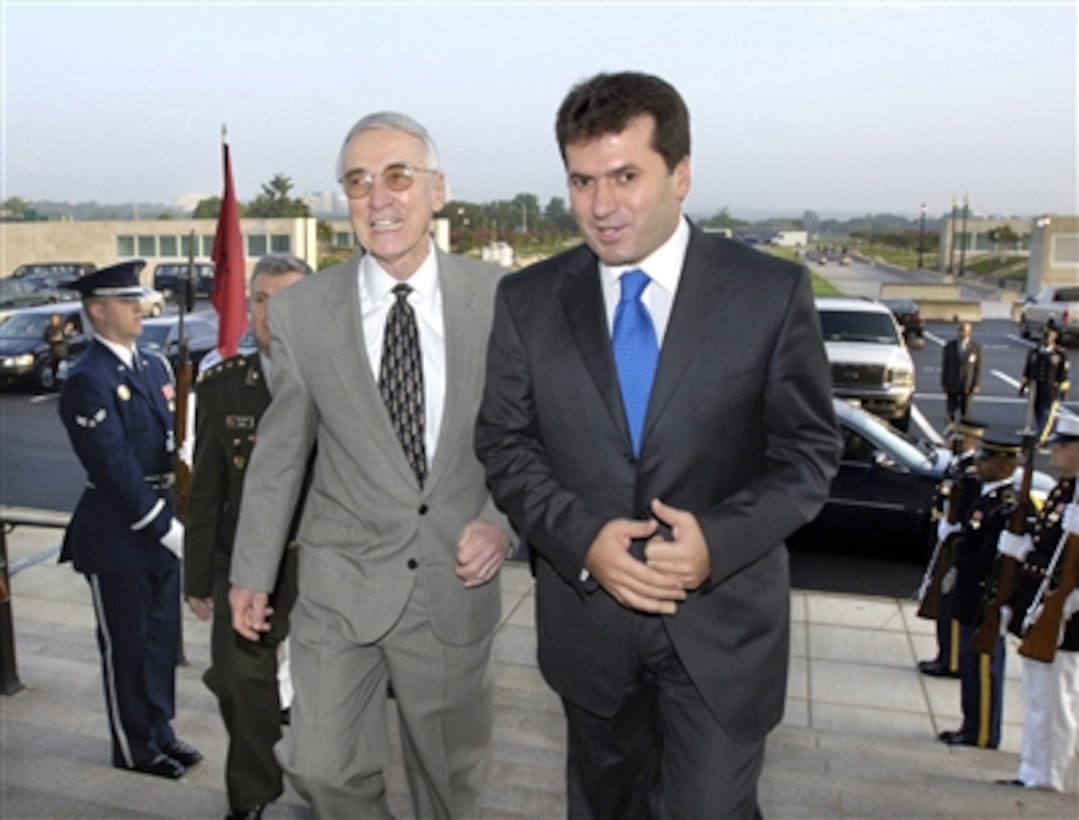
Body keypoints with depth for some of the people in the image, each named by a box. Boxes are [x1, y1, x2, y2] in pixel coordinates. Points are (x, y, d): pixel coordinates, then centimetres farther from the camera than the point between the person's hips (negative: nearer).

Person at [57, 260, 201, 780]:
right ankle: (134, 749, 26)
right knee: (126, 645, 9)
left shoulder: (154, 366, 10)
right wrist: (165, 528, -20)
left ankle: (161, 731, 34)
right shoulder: (87, 382, -15)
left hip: (161, 526, 7)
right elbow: (115, 469, -20)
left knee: (162, 636, 17)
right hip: (117, 535, -7)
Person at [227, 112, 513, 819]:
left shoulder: (498, 299, -7)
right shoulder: (301, 311, -4)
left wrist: (502, 519, -13)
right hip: (342, 581, 0)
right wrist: (251, 572, 7)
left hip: (457, 578, 0)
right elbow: (279, 452, 3)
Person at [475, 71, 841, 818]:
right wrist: (582, 538, -17)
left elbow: (809, 451, -5)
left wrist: (719, 540, -22)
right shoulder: (528, 300, -3)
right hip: (586, 616, 3)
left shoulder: (773, 292, -9)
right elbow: (504, 444, 0)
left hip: (722, 621, -2)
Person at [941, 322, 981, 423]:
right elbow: (945, 366, 3)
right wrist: (943, 384, 1)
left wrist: (976, 385, -6)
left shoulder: (976, 347, -3)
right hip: (952, 386, 1)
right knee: (951, 413, 2)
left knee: (965, 413, 5)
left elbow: (978, 368, -1)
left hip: (967, 386, -1)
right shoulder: (949, 346, 0)